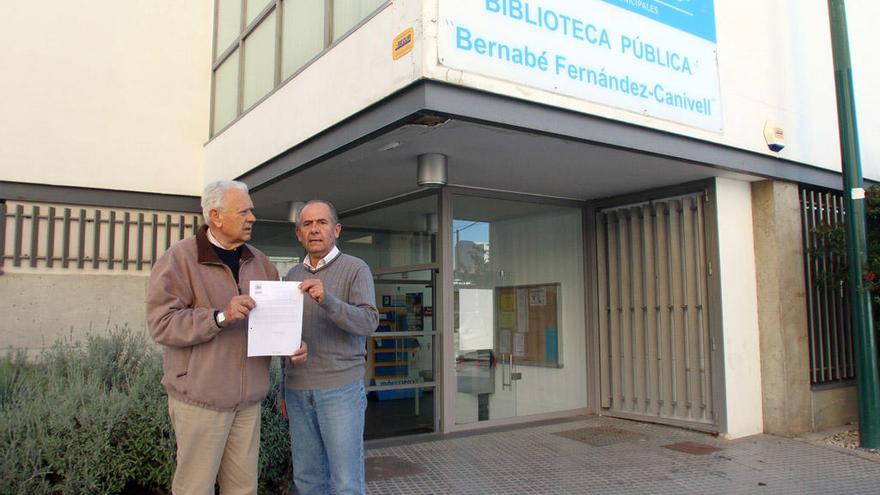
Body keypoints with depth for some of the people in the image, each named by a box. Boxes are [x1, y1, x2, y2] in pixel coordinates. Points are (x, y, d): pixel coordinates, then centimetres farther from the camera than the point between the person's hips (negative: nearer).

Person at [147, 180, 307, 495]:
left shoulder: (258, 261, 9)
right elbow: (161, 324, -16)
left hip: (248, 399, 5)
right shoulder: (180, 258, -8)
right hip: (200, 398, -5)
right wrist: (220, 316, -27)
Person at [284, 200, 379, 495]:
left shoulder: (356, 269, -3)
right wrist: (285, 391, 17)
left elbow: (368, 323, -16)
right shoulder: (293, 275, 14)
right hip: (298, 389, 5)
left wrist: (328, 300, -32)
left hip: (341, 388, -5)